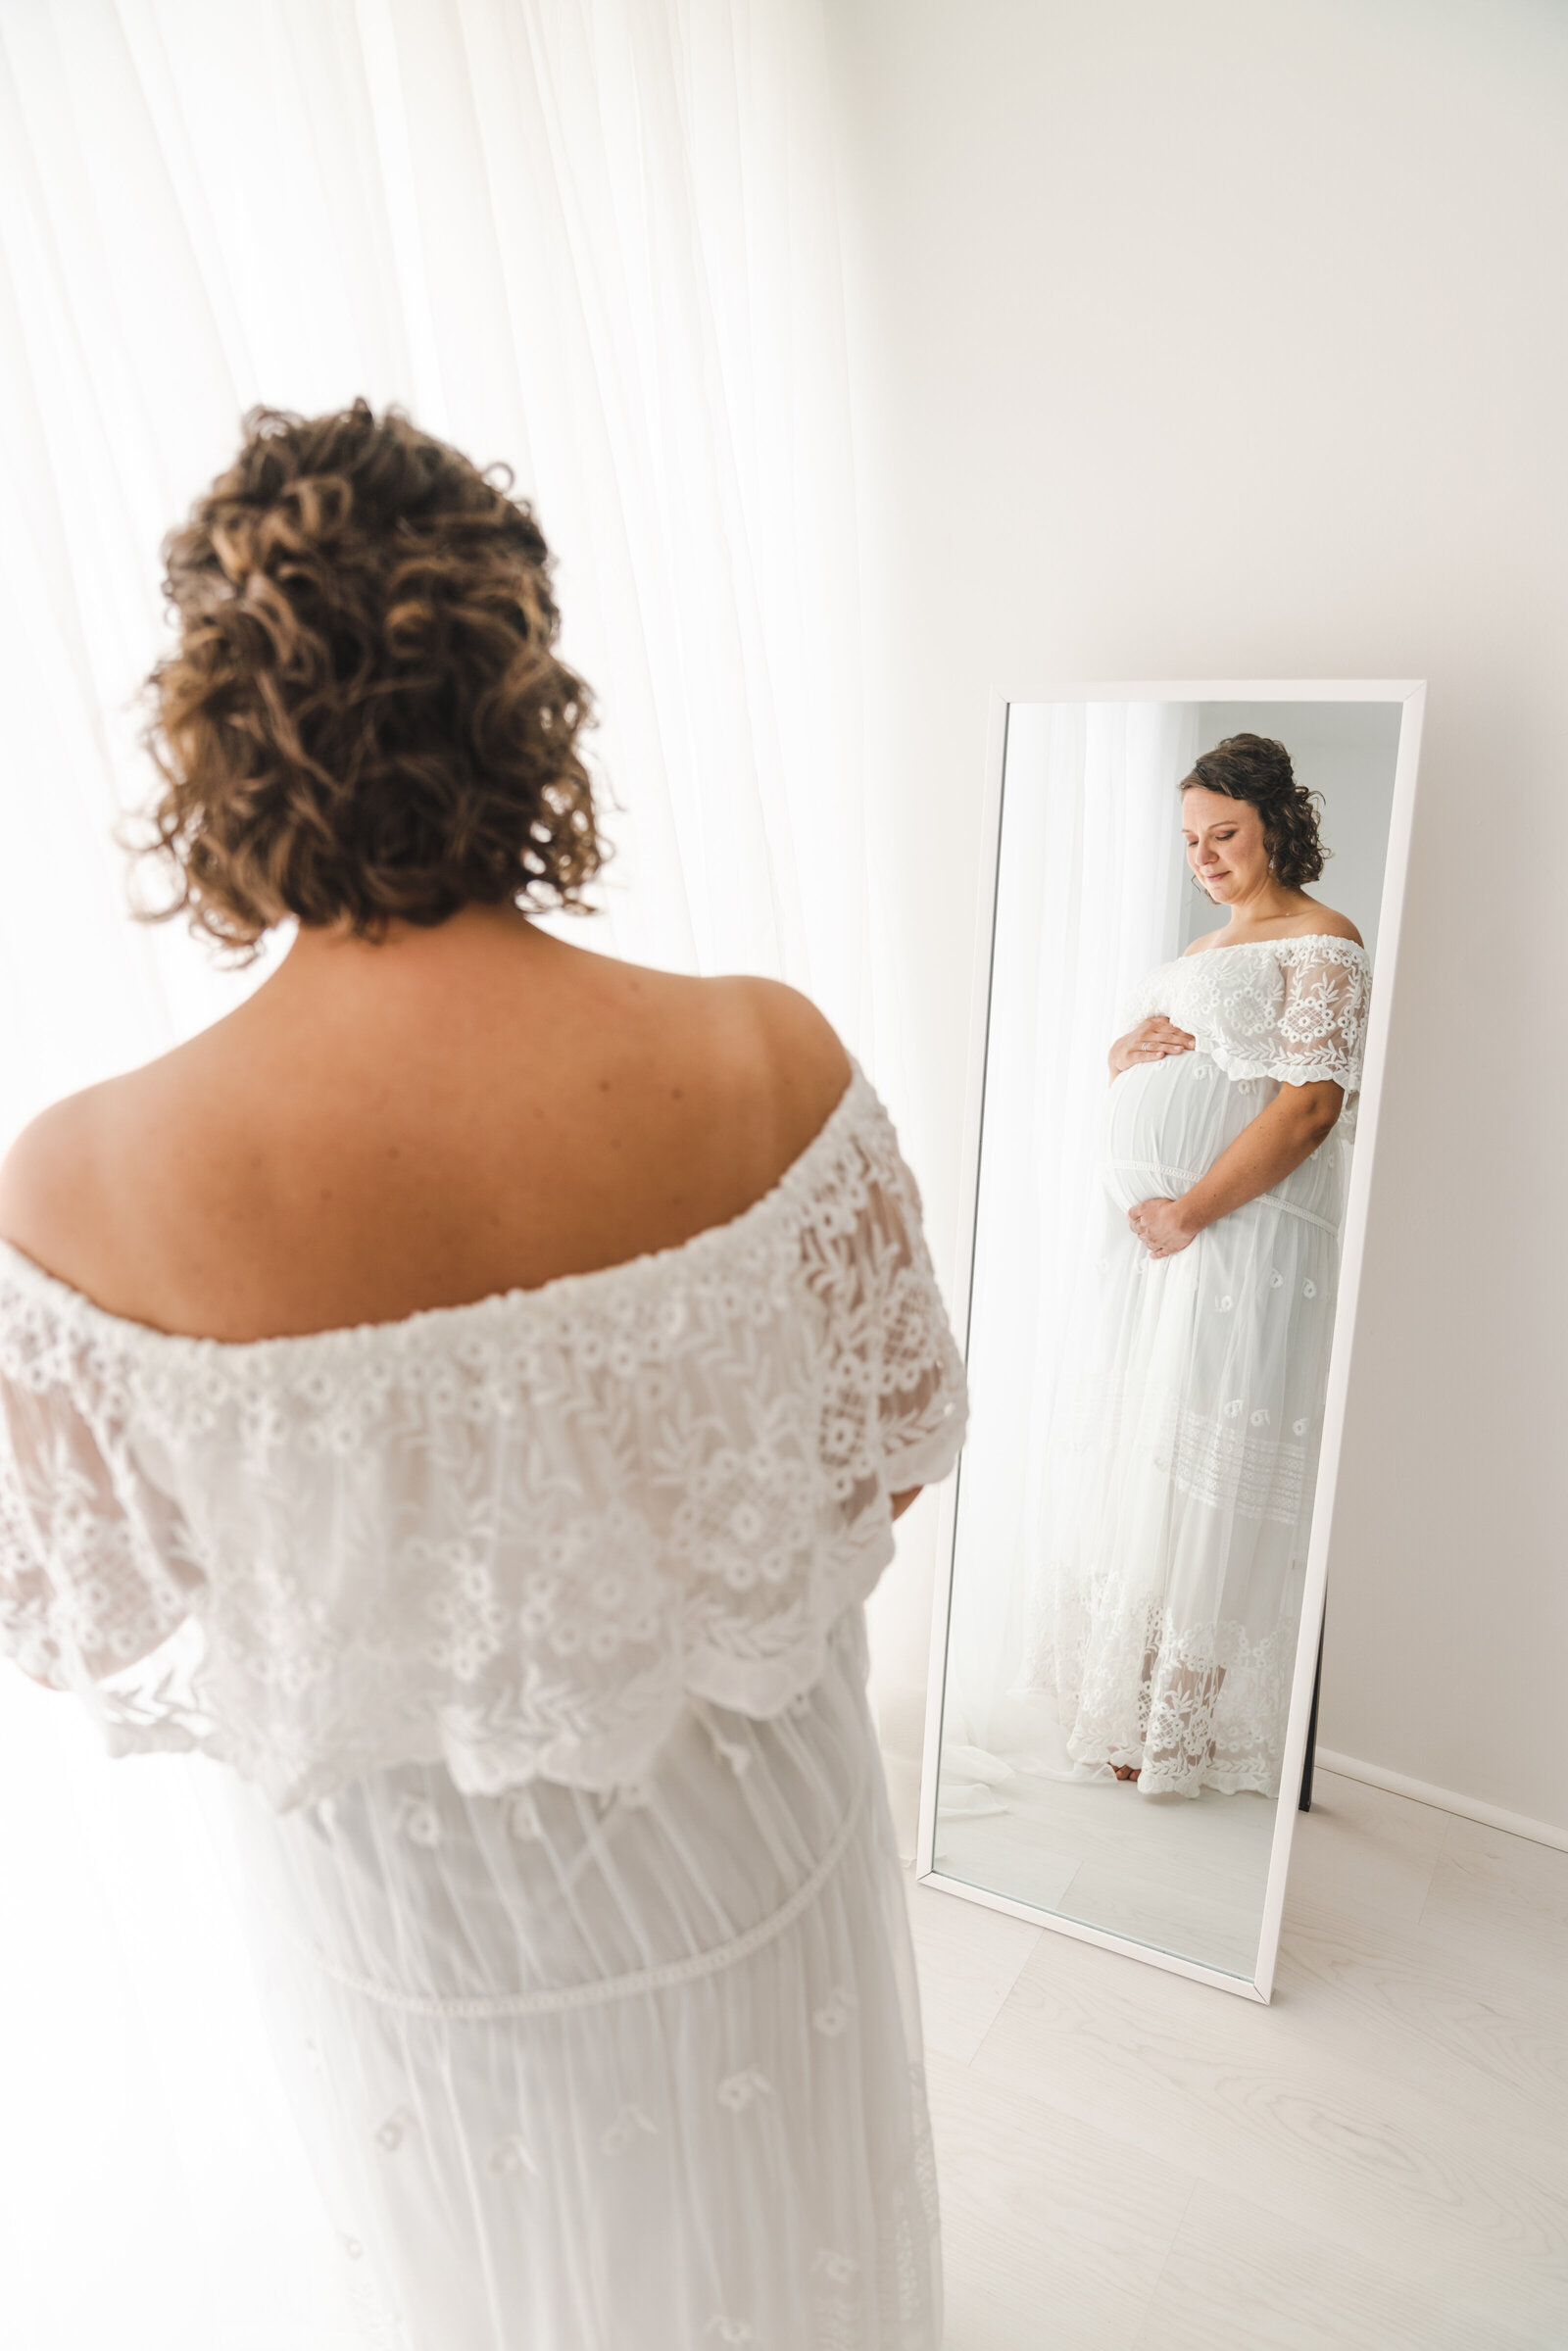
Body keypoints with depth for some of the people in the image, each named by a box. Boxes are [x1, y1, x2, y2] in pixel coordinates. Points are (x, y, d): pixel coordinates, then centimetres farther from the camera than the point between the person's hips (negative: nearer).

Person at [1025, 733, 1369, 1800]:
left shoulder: (1321, 942, -5)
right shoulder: (1206, 946, 22)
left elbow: (1309, 1103, -16)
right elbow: (1125, 1067, 25)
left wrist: (1191, 1211, -18)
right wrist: (1129, 1045, 1)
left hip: (1240, 1237, -9)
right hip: (1151, 1233, 9)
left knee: (1204, 1469, -2)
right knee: (1132, 1446, 13)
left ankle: (1184, 1718, 15)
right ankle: (1123, 1684, 28)